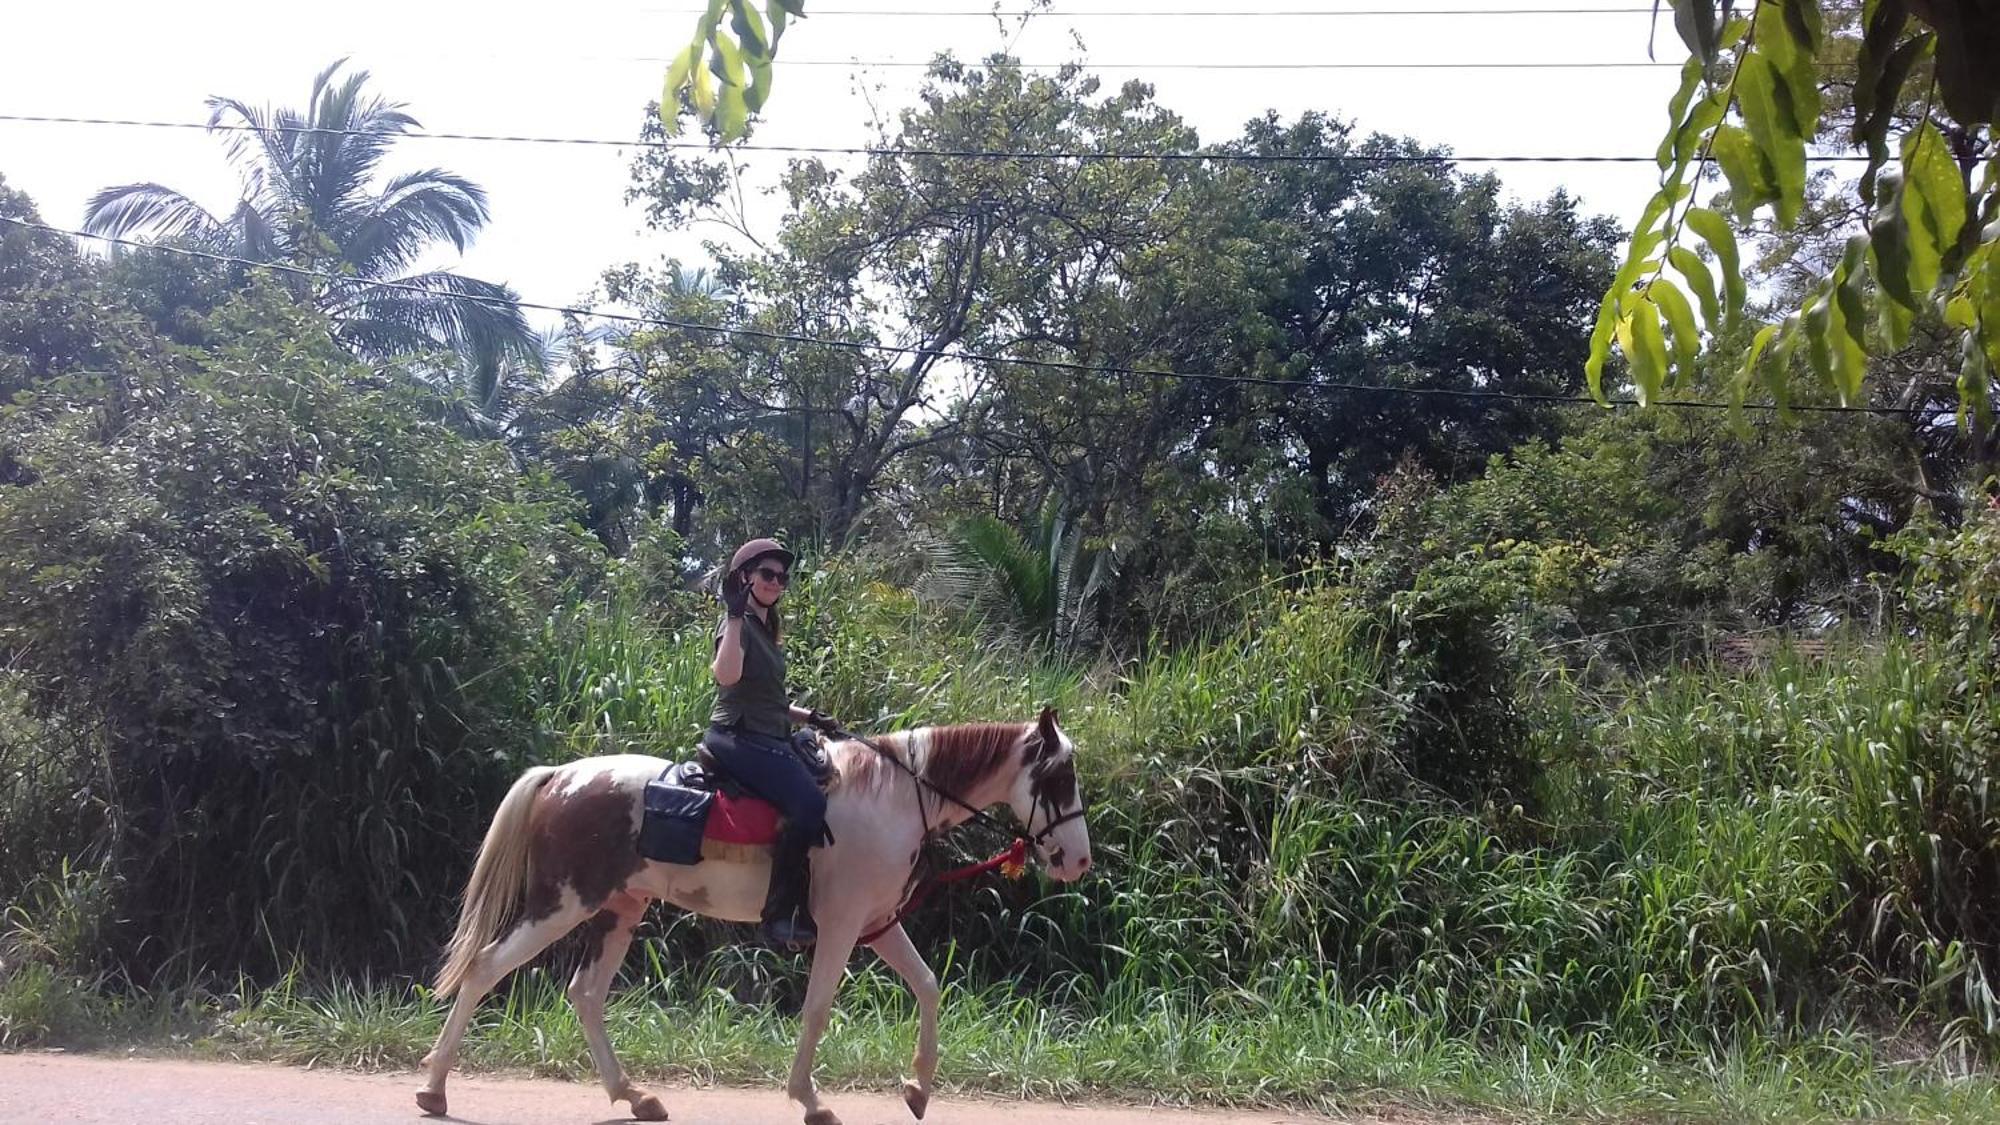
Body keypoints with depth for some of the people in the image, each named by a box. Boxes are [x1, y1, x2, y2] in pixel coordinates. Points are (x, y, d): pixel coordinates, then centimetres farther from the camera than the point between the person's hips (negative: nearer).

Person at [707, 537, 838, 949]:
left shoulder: (766, 629, 22)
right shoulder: (739, 623, -7)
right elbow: (727, 675, -29)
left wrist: (809, 717, 20)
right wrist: (735, 614, -29)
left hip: (771, 739, 10)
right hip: (740, 737, -10)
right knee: (809, 805, -28)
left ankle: (808, 911, 1)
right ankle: (779, 915, -24)